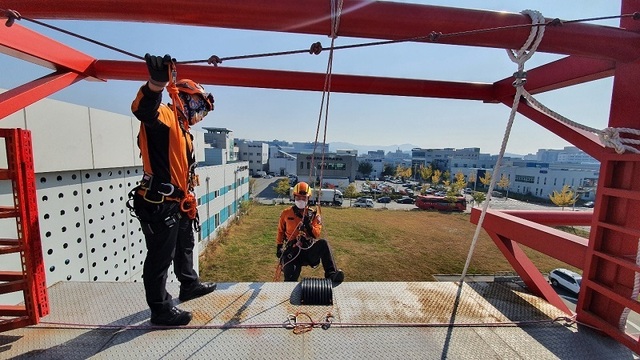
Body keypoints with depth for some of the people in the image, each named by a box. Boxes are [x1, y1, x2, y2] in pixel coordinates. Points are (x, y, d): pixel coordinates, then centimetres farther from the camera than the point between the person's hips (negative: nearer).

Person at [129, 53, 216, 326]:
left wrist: (189, 202, 26)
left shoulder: (182, 129, 19)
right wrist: (156, 82, -54)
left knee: (185, 246, 24)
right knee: (160, 257, 1)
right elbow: (143, 110, -36)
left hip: (177, 204, 11)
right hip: (159, 204, -11)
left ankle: (189, 285, 44)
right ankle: (161, 310, 17)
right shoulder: (165, 116, -9)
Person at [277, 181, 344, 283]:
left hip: (309, 249, 0)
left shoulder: (313, 215, 5)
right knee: (290, 279, -19)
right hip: (292, 251, 0)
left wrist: (308, 226, -22)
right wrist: (279, 246, 15)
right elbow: (281, 231, 19)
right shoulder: (286, 213, 7)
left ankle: (332, 274, -34)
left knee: (323, 243, -31)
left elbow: (317, 234, -5)